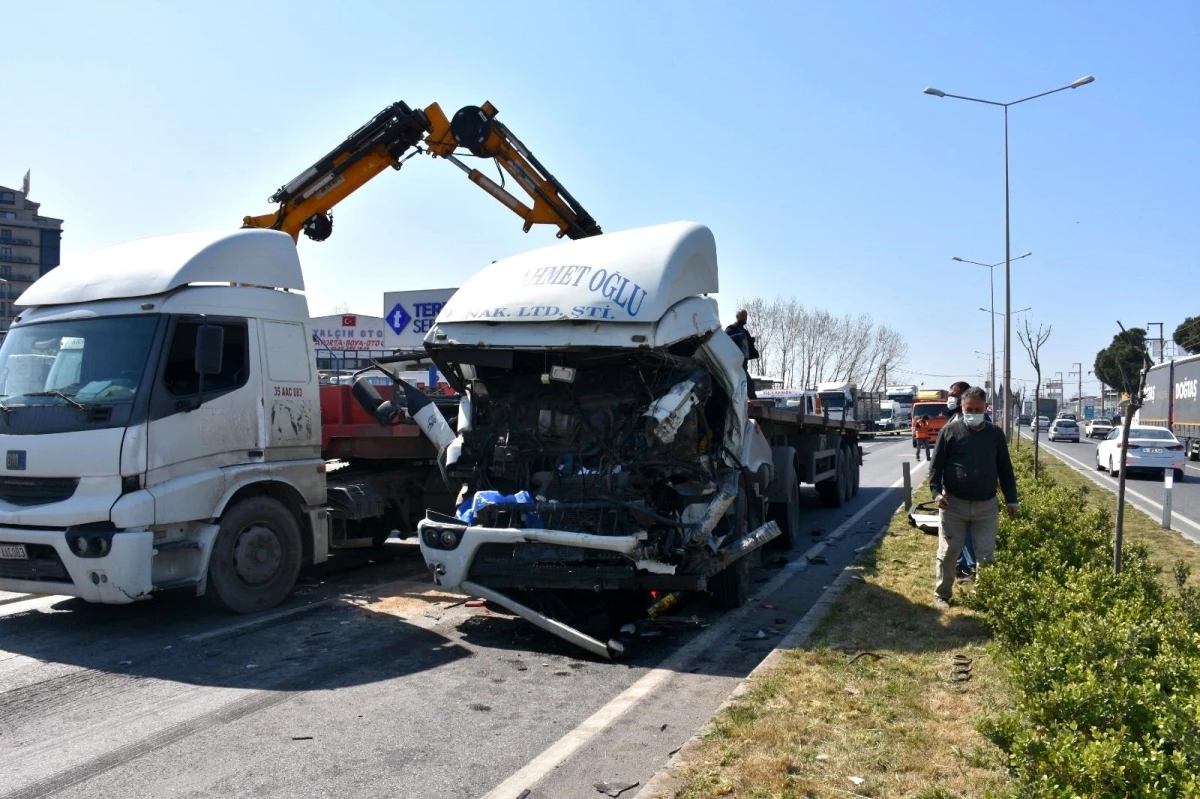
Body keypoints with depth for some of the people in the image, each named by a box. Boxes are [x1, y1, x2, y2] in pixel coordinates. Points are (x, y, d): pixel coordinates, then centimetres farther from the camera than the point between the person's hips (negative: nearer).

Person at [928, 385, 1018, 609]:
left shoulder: (995, 434, 5)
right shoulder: (950, 431, -2)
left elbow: (1005, 469, 11)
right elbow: (936, 466, -2)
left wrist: (1011, 499, 8)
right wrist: (936, 492, -14)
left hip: (986, 506, 2)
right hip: (953, 504, -2)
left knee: (986, 555, 6)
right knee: (948, 552, 4)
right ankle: (942, 594, 17)